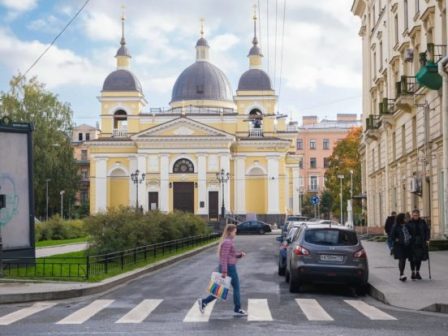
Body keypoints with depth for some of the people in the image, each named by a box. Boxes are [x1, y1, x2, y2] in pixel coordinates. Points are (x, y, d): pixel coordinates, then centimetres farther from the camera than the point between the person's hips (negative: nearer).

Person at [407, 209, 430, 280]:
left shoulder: (423, 222, 4)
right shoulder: (409, 222, -4)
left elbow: (427, 230, 8)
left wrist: (427, 239, -1)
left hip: (421, 243, 2)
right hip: (412, 243, -2)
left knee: (419, 258, 6)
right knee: (412, 258, -1)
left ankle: (417, 272, 17)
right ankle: (413, 272, 10)